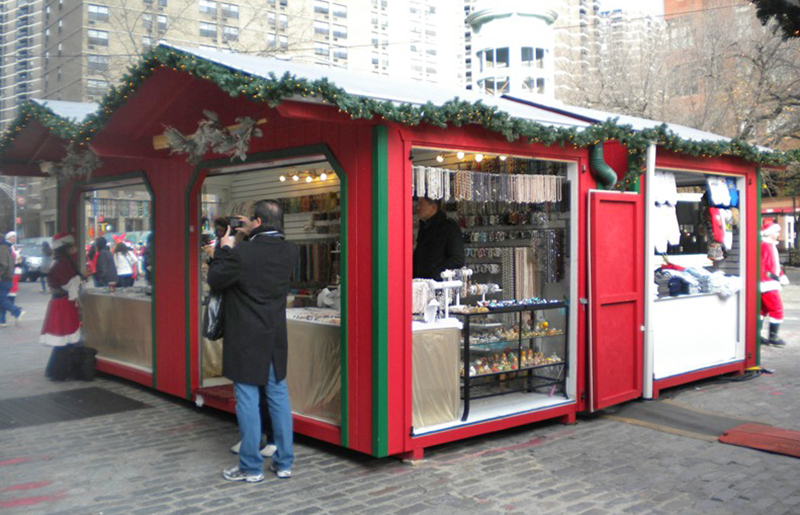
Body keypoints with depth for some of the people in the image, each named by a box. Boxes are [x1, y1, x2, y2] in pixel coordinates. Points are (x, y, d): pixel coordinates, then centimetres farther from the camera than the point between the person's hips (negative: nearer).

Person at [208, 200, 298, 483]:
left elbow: (215, 280, -5)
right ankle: (284, 462, 21)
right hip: (276, 339, 6)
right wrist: (252, 235, 17)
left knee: (247, 400, 3)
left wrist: (223, 249, 6)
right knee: (279, 396, 13)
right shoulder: (290, 251, -1)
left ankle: (251, 467, 12)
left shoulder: (241, 253, -18)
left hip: (246, 340, -5)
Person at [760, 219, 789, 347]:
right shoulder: (765, 245, -16)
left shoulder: (771, 245, 17)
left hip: (771, 283, 11)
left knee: (763, 309, 14)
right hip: (768, 285, -11)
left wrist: (781, 276, 11)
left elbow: (775, 264, 23)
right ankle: (773, 338, -2)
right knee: (777, 309, -7)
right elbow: (760, 265, -21)